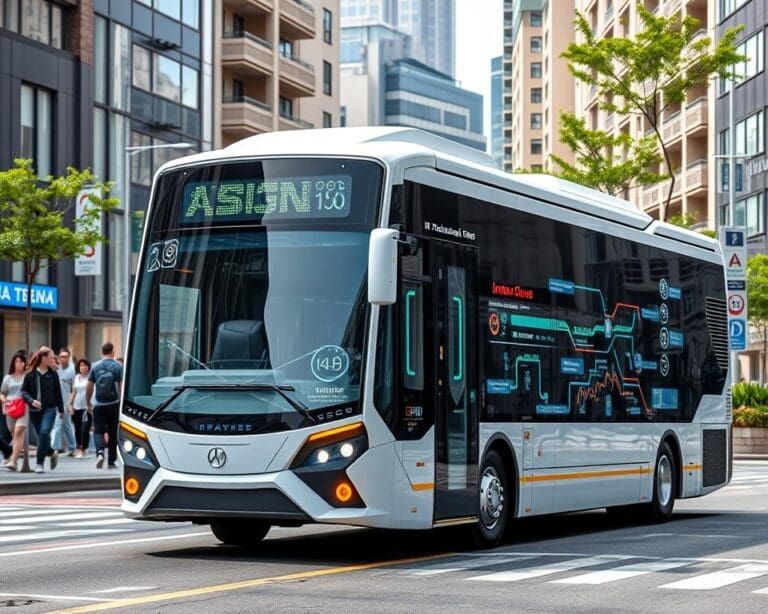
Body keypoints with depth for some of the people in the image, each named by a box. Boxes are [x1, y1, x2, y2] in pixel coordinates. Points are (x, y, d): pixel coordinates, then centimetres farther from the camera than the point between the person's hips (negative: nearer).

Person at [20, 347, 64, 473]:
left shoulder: (53, 374, 1)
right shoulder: (30, 374, -2)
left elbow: (58, 392, 7)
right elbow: (23, 391, 0)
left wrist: (61, 409, 12)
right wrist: (31, 401, -17)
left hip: (49, 409, -1)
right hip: (34, 410, 1)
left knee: (44, 433, -20)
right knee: (41, 436, 9)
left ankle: (40, 464, -13)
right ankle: (52, 454, 38)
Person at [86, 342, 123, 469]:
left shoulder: (95, 367, 3)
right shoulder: (118, 366, -4)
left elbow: (89, 387, 5)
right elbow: (121, 386, -11)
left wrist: (88, 402, 17)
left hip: (98, 405, 1)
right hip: (114, 405, -1)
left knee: (98, 431, 4)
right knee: (113, 432, 10)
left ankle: (100, 452, -23)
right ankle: (111, 461, 14)